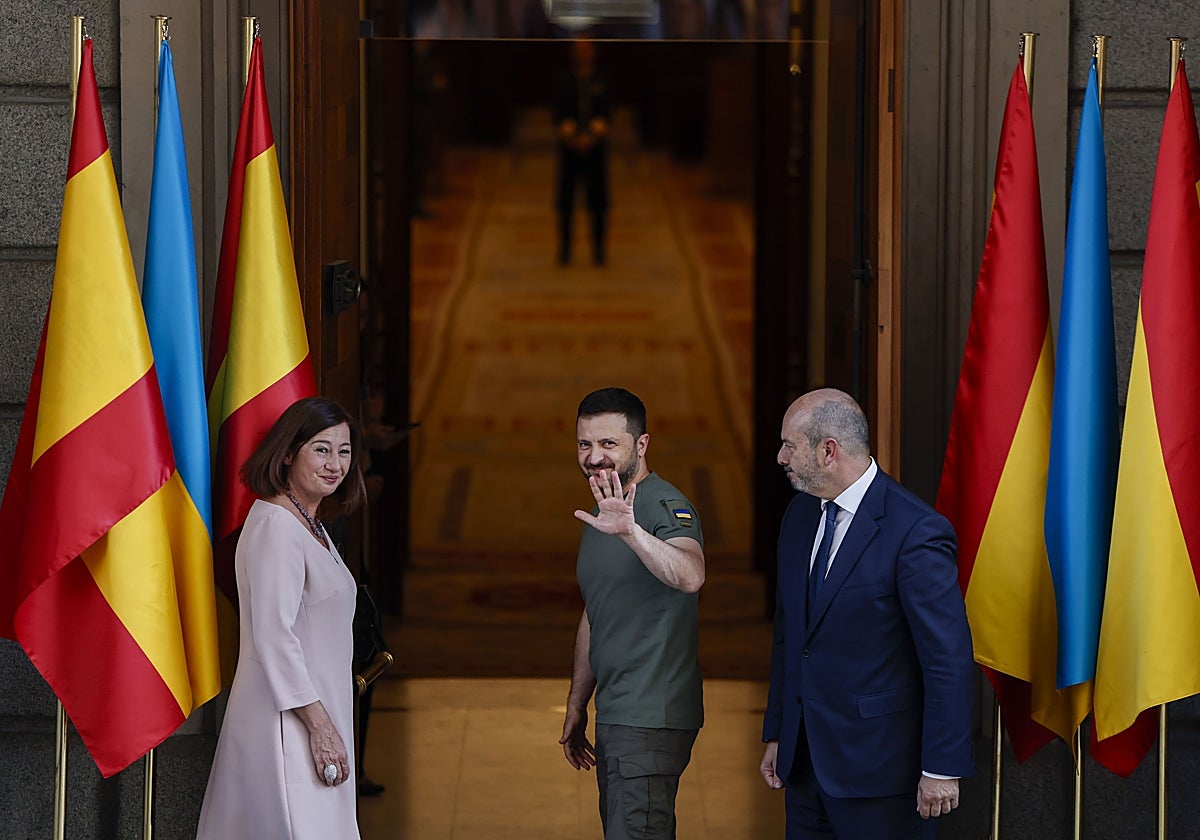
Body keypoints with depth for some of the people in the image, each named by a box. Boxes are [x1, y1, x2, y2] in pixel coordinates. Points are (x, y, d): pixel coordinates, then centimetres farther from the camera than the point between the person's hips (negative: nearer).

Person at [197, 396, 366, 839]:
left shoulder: (310, 526, 17)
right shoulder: (275, 527, -13)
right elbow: (274, 637, -19)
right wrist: (320, 725, -21)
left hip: (317, 711, 9)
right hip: (288, 721, -9)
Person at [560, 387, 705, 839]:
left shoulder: (665, 506, -14)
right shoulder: (600, 513, 15)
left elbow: (690, 577, -36)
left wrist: (630, 531, -51)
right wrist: (576, 706, 24)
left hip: (650, 717, -9)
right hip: (612, 716, 9)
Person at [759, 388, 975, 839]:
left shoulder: (915, 531, -16)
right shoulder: (800, 514, 9)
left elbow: (949, 658, -17)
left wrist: (942, 768, -17)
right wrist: (776, 733, 17)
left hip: (880, 768, -7)